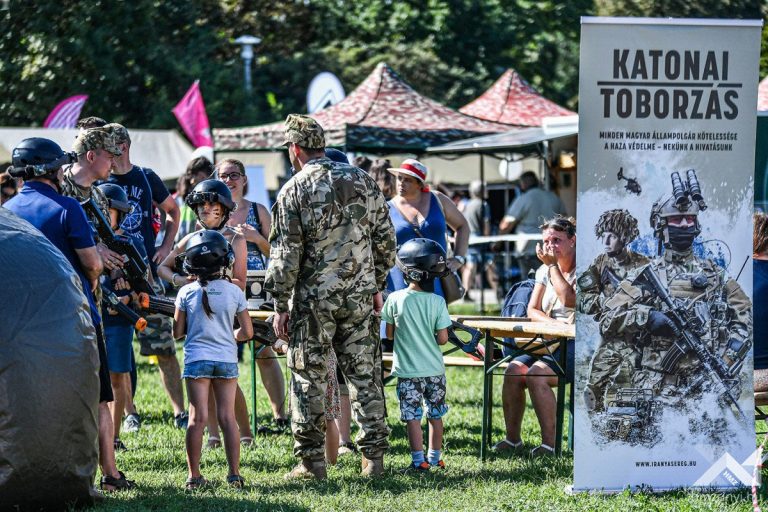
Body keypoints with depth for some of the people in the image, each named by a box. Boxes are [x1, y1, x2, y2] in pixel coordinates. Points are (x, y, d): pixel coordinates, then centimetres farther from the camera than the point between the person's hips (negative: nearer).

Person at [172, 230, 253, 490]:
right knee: (227, 417, 6)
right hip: (227, 359, 1)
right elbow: (247, 332, 2)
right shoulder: (234, 292, -2)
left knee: (198, 418, 0)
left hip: (196, 359, -1)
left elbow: (177, 332, 3)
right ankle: (235, 474, 6)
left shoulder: (186, 292, -4)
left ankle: (194, 476, 1)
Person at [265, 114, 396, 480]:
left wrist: (281, 305, -3)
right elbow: (385, 239, 9)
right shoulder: (362, 181, 6)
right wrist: (376, 286, 19)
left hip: (314, 298, -4)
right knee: (363, 374, 9)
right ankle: (374, 456, 7)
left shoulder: (294, 191, -7)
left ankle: (311, 460, 2)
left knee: (308, 377, 3)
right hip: (359, 296, 4)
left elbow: (286, 254, -9)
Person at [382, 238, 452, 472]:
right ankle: (435, 457, 23)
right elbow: (443, 338, -8)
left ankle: (419, 460, -3)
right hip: (434, 369, 2)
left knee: (412, 416, 2)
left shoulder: (395, 299, -9)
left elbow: (389, 334, 0)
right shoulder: (437, 302, -9)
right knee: (436, 414, 15)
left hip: (408, 369, -2)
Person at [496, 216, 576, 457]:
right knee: (513, 371, -17)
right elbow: (532, 310, 11)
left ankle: (550, 444, -26)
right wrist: (553, 323, -10)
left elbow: (570, 300, -22)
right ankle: (512, 439, -8)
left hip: (576, 345, -7)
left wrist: (552, 265, -13)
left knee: (536, 375, -29)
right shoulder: (545, 271, 16)